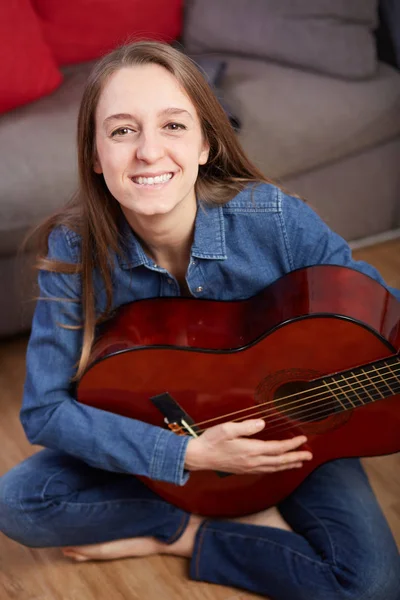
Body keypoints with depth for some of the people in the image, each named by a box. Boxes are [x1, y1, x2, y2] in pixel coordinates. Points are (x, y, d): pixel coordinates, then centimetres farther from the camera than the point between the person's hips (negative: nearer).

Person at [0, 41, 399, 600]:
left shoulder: (275, 220, -25)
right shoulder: (75, 249, -22)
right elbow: (45, 410, -20)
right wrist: (189, 454, -30)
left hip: (284, 428, 0)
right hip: (158, 440, 1)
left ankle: (174, 537, -3)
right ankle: (250, 519, -9)